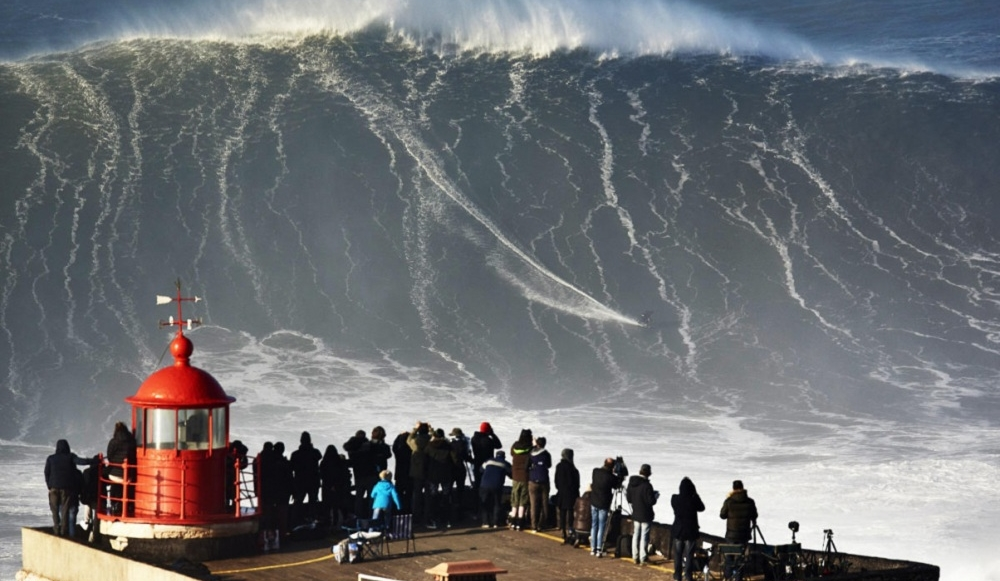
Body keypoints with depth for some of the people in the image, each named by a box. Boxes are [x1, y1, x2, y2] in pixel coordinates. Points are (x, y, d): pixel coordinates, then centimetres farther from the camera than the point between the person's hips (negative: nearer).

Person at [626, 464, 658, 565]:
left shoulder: (631, 484, -1)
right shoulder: (647, 485, -22)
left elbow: (629, 499, 6)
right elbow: (651, 501, -19)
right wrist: (655, 495, -1)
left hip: (635, 514, 6)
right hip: (646, 515, -6)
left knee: (636, 535, 15)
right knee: (644, 536, 1)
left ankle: (635, 557, 18)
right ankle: (642, 559, 3)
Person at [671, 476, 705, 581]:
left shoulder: (675, 499, -12)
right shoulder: (694, 500, -18)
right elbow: (701, 508, 3)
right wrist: (695, 495, 4)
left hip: (678, 530, 2)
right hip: (691, 531, -2)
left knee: (677, 554, 14)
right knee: (688, 555, 7)